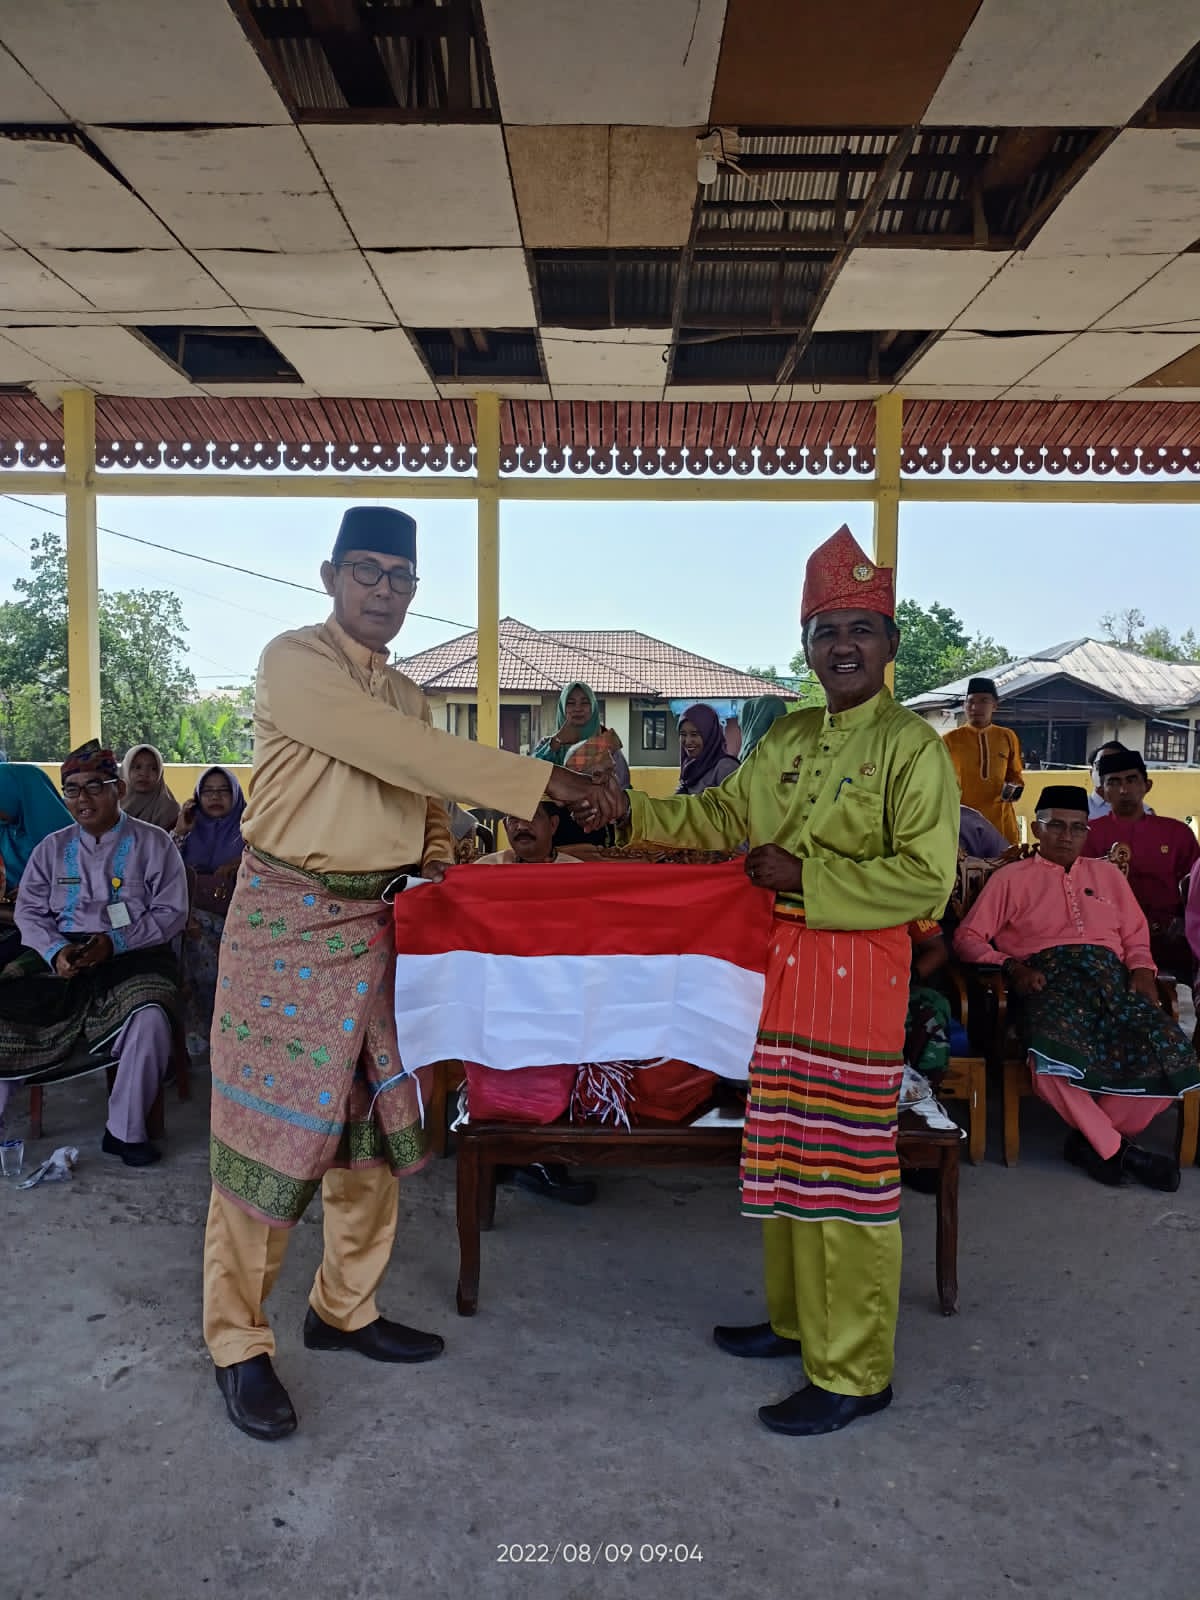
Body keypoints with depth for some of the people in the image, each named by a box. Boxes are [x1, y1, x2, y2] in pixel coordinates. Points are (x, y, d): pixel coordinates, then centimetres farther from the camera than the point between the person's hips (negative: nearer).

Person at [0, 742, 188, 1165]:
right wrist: (55, 950, -12)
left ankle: (124, 1130, -12)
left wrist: (115, 942, -18)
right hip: (62, 954, 4)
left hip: (134, 955, -4)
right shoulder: (52, 848, 12)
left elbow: (172, 912, -4)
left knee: (149, 1018, -33)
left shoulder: (153, 843, 0)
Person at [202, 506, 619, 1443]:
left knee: (373, 1122, 13)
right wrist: (548, 782, -23)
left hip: (377, 925, 7)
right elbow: (405, 755, -22)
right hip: (289, 921, -7)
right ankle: (238, 1343, 18)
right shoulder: (295, 662, -11)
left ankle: (344, 1307, 31)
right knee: (271, 1128, 0)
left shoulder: (407, 695, 14)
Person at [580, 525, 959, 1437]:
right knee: (784, 1152, 17)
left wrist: (806, 875, -17)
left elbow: (926, 877, -16)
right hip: (783, 964, 7)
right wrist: (630, 810, 9)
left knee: (850, 1168, 0)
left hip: (860, 972, -7)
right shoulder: (786, 740, 11)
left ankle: (854, 1372, 16)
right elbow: (726, 818, 18)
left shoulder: (911, 745, -10)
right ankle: (798, 1319, 36)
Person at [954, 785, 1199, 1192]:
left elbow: (1136, 936, 27)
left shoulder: (1108, 874, 30)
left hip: (1110, 975, 4)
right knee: (1057, 1055, -36)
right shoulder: (1010, 878, 17)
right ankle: (1114, 1147, -10)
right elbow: (968, 937, 8)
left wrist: (1142, 970, 5)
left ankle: (1093, 1139, -7)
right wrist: (1011, 967, -8)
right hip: (1047, 979, -3)